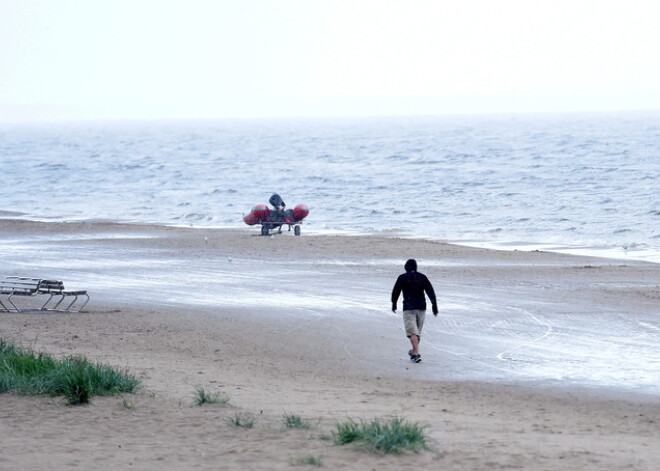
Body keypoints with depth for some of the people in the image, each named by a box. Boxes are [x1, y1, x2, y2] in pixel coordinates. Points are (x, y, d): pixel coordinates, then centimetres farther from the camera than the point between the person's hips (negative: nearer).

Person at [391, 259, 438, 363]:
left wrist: (394, 304, 16)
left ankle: (417, 354, -23)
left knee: (412, 332, -9)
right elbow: (430, 291, 2)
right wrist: (434, 305, 2)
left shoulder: (402, 278, -4)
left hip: (409, 308, -4)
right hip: (421, 307, 4)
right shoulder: (422, 277, 6)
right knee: (418, 331, 19)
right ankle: (414, 351, 34)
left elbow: (395, 292, 1)